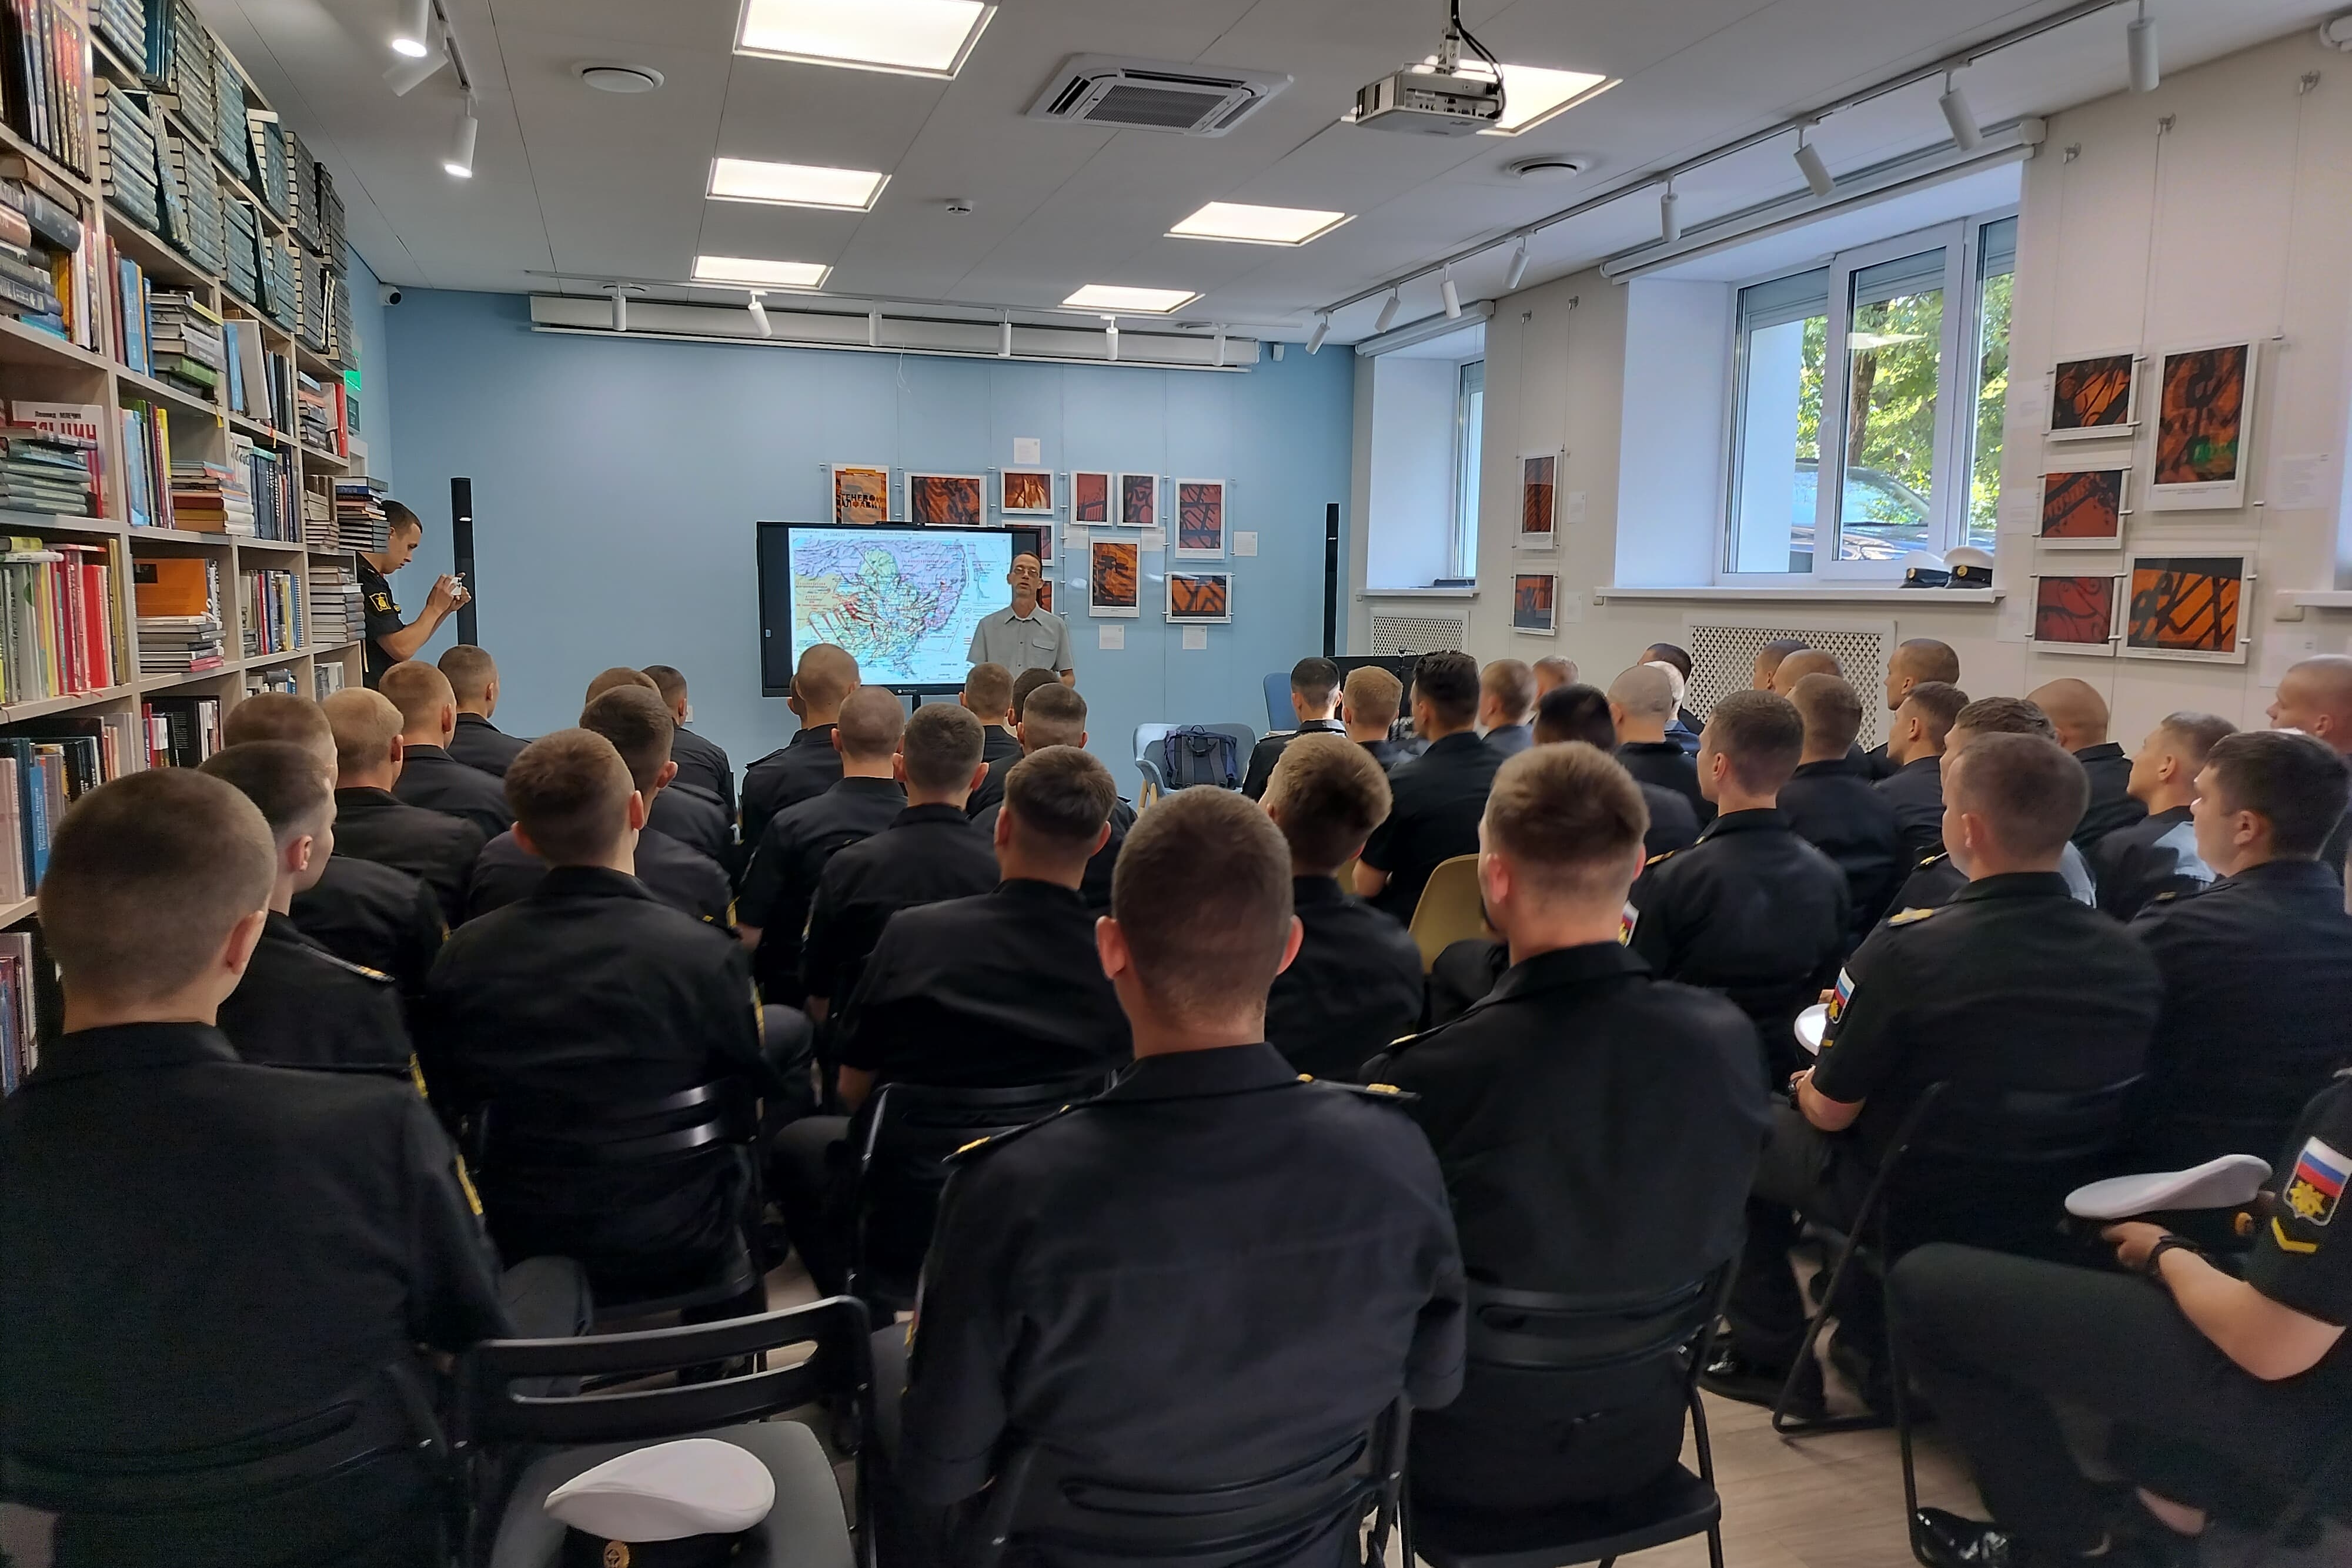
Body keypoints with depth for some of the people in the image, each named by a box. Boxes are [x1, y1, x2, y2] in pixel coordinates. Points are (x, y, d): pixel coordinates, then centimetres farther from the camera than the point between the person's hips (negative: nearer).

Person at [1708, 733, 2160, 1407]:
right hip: (2052, 1209, 5)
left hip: (1912, 1211, -5)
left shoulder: (1904, 952, -29)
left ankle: (1769, 1355, 24)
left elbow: (1830, 1112, -16)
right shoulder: (2132, 959, -14)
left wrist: (1808, 1084, 8)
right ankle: (1874, 1339, 38)